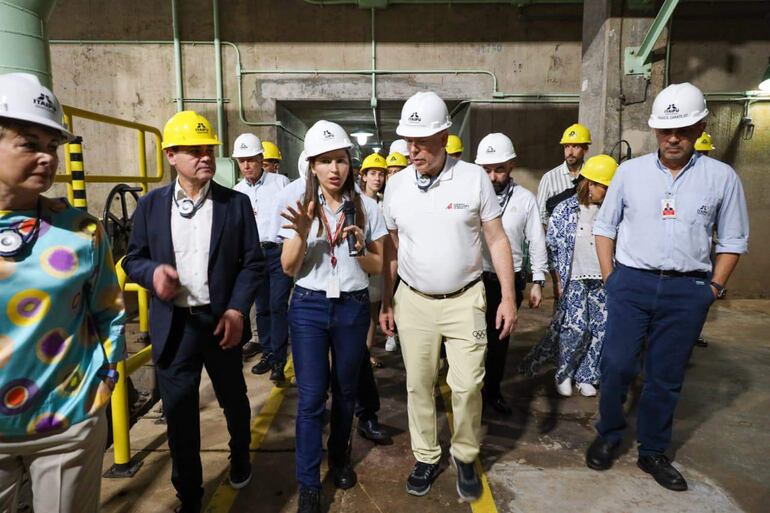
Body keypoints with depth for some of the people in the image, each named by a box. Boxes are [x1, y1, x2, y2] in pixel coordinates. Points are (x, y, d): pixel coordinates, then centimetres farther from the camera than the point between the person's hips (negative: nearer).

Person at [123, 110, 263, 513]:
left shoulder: (236, 203, -2)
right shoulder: (150, 205, 2)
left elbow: (253, 262, -2)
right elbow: (133, 259, 7)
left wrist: (237, 309, -14)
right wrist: (152, 272, -17)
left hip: (221, 321, 0)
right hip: (173, 326, 1)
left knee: (233, 398, 20)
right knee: (178, 414, 10)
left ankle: (240, 455, 51)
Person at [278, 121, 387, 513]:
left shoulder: (366, 207, -3)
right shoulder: (300, 206, -3)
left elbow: (377, 268, 1)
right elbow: (288, 268, -3)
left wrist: (358, 247, -19)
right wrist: (302, 234, -21)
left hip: (353, 307, 1)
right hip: (309, 307, 0)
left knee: (345, 390, 16)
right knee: (311, 397, 1)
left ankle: (340, 458, 40)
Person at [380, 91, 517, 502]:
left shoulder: (473, 178, -7)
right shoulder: (396, 185, 0)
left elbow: (497, 241, -2)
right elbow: (391, 249, 7)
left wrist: (508, 297, -5)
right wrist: (385, 302, 7)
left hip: (464, 299, -2)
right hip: (413, 301, 2)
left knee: (467, 385, 2)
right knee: (418, 384, 10)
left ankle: (465, 457, 27)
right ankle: (426, 457, 30)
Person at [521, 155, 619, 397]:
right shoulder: (564, 210, -4)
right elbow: (552, 246, -2)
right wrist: (558, 279, -5)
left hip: (602, 280, 4)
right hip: (574, 280, -4)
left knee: (600, 329, 5)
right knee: (576, 327, -8)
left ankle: (585, 376, 22)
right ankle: (563, 373, 15)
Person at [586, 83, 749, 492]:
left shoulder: (722, 177, 3)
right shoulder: (629, 171, 3)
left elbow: (732, 240, 8)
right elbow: (605, 227, 8)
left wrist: (714, 288, 1)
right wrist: (610, 277, 2)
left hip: (687, 291, 1)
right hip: (631, 284, 0)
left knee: (666, 376, 10)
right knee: (617, 366, 1)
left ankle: (653, 452, 28)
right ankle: (608, 436, 24)